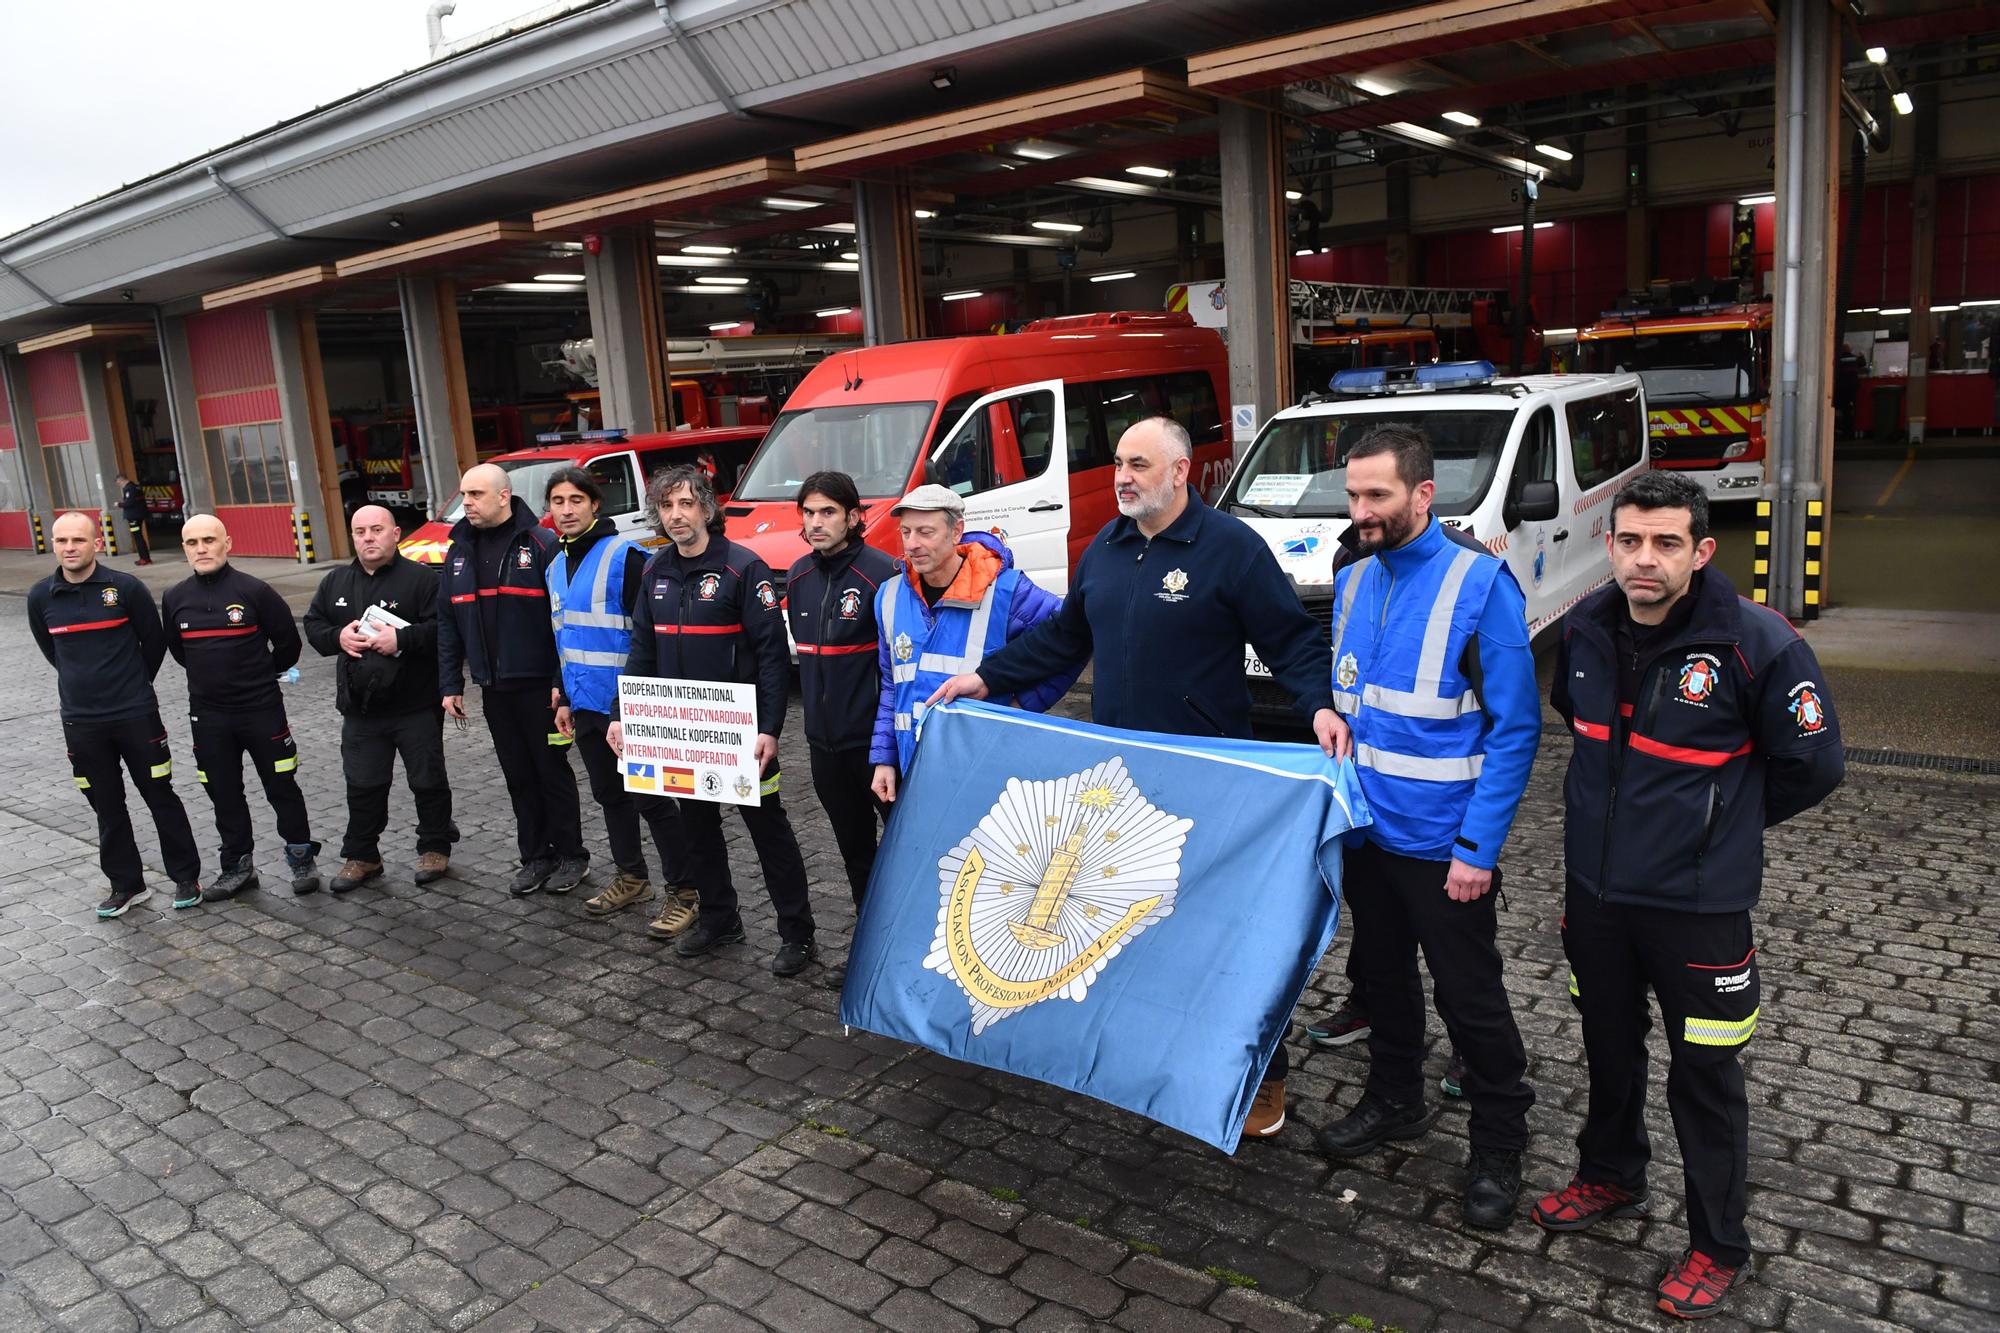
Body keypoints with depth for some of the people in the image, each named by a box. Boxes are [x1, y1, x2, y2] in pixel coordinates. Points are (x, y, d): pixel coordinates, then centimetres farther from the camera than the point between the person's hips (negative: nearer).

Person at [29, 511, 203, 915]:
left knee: (160, 796, 6)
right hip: (80, 722, 3)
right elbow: (50, 649, 17)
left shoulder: (126, 587, -9)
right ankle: (126, 884, 23)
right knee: (107, 806, 11)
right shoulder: (40, 597, 0)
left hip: (136, 715, -3)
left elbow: (154, 642, 2)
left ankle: (186, 877, 17)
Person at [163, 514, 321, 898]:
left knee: (282, 787, 4)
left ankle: (302, 858, 18)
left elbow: (288, 643, 0)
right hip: (207, 715, 4)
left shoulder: (254, 591, -10)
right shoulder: (175, 599, 3)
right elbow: (178, 650, 19)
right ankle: (237, 866, 24)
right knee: (224, 795, 12)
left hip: (261, 709, -4)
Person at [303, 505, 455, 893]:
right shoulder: (335, 583, 10)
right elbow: (313, 626, 14)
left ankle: (435, 848, 23)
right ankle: (361, 855, 23)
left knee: (428, 780, 7)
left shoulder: (420, 579, -8)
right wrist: (338, 637, -6)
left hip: (416, 705, -4)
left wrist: (402, 638, -25)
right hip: (360, 709, 5)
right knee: (362, 786, 11)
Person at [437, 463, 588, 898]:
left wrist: (562, 680, -17)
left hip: (539, 684, -5)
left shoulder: (541, 544, -9)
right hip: (494, 687, 6)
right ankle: (536, 857, 23)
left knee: (552, 770, 4)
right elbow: (447, 623, 12)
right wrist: (450, 684, 7)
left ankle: (571, 856, 17)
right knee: (518, 776, 12)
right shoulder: (459, 552, 10)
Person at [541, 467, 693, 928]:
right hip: (585, 705, 8)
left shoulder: (625, 556, -13)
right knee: (609, 795, 17)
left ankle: (683, 893, 7)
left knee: (651, 799, -3)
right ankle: (631, 878, 32)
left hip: (628, 705, -8)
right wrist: (564, 699, 18)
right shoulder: (556, 567, 12)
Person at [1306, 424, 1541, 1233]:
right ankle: (1395, 1103, 42)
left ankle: (1498, 1149, 26)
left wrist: (1479, 847, -19)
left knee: (1470, 999, 6)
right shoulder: (1354, 583, 5)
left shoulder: (1481, 584, -15)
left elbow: (1515, 727, -15)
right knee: (1384, 976, 21)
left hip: (1445, 845, -6)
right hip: (1367, 831, 6)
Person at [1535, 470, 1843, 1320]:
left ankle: (1718, 1248, 29)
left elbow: (1813, 765, -8)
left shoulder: (1757, 644, -19)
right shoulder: (1586, 630, -4)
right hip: (1593, 890, 5)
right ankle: (1609, 1179, 46)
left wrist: (1722, 823, 1)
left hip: (1697, 905, -5)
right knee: (1608, 1048, 22)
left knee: (1704, 1075, 8)